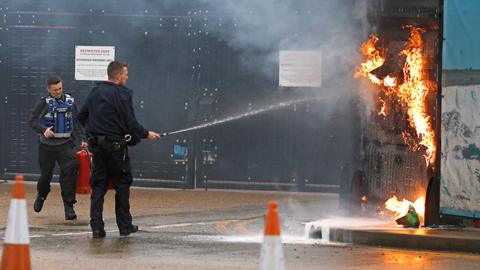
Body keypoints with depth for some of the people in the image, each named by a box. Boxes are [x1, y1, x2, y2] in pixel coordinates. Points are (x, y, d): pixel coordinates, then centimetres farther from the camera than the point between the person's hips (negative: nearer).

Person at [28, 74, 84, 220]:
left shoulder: (70, 101, 4)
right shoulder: (44, 102, -5)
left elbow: (76, 123, 12)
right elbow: (32, 120, -10)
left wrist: (81, 140, 2)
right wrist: (43, 130, -28)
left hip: (65, 144, 1)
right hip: (47, 145, -1)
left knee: (69, 171, -17)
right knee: (46, 174, 9)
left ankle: (69, 206, -13)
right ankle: (41, 195, 42)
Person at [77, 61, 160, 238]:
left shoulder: (95, 92, 8)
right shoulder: (122, 94, -11)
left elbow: (81, 117, 14)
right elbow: (131, 123, -14)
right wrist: (147, 134, 1)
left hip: (96, 145, 6)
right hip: (115, 146, -5)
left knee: (98, 185, 7)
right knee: (122, 184, 8)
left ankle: (96, 227, -1)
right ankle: (125, 225, 12)